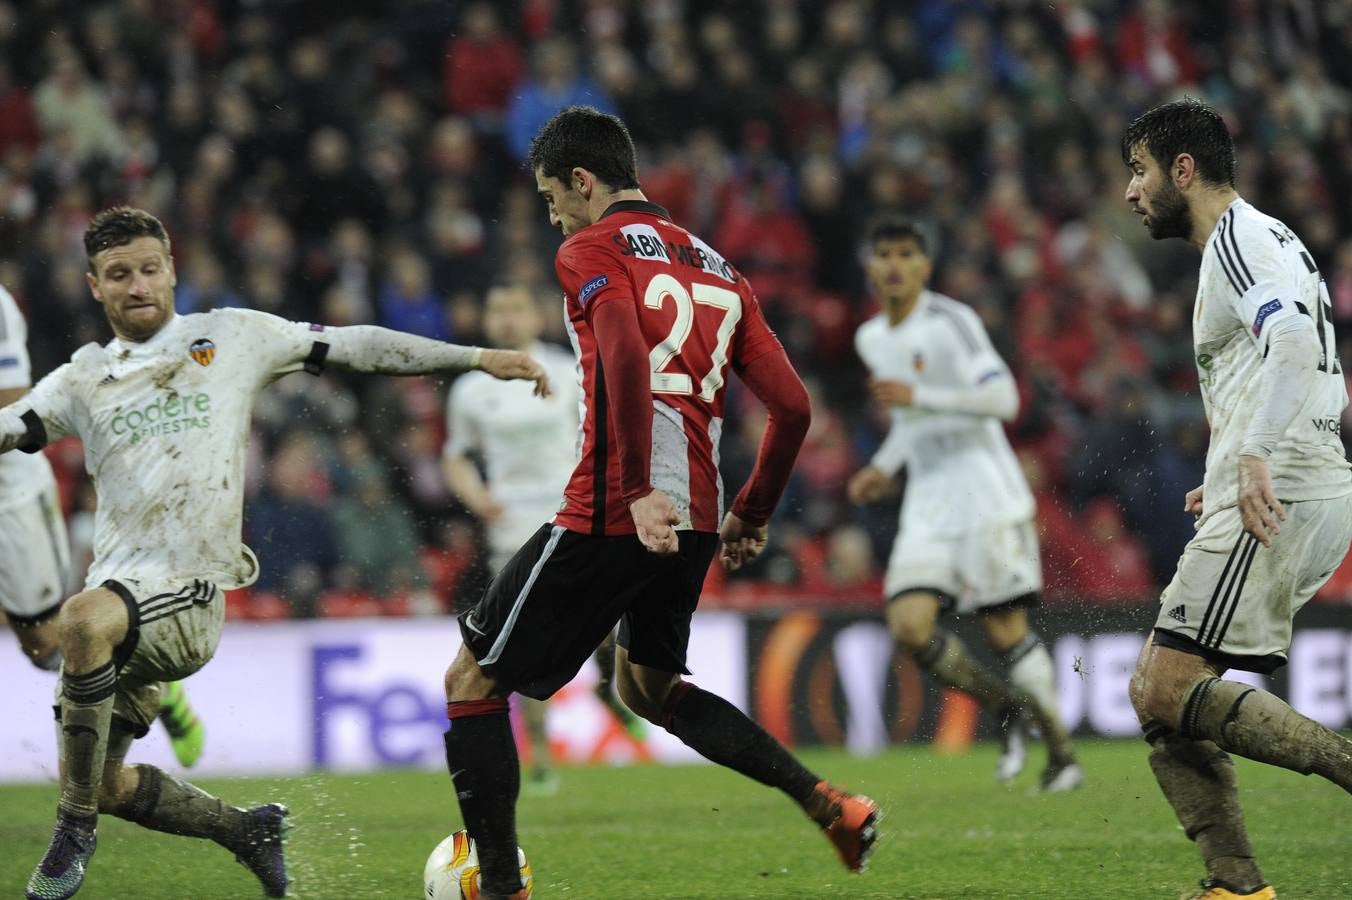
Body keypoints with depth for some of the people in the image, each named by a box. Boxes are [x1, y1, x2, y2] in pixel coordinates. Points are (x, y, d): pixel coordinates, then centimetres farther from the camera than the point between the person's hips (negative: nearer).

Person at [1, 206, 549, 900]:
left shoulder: (231, 338, 8)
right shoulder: (84, 379, 15)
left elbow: (354, 346, 10)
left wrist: (477, 358, 8)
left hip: (190, 589, -6)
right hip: (113, 587, 6)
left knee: (83, 621, -36)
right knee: (105, 783, 6)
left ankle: (75, 829, -26)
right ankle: (251, 831, 31)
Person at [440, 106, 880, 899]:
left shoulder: (591, 251, -2)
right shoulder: (717, 269, 18)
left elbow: (626, 354, -21)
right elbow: (793, 405, 13)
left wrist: (637, 492, -27)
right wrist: (751, 516, 23)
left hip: (610, 517, -7)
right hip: (695, 523, 7)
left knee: (472, 681, 5)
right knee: (649, 687, 28)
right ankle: (828, 804, 14)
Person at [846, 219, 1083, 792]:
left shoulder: (951, 321, -9)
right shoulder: (872, 340, 15)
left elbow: (1003, 399, -19)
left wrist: (919, 396, -25)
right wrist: (884, 467, 17)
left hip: (985, 494, -6)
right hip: (927, 505, 6)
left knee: (1004, 627, -7)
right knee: (909, 626, -11)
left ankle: (1061, 755, 6)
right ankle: (1007, 710, 10)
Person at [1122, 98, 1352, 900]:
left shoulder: (1240, 238, -7)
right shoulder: (1266, 240, 25)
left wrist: (1256, 457, -36)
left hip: (1274, 503, -10)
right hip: (1284, 496, 10)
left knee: (1173, 690, -16)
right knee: (1157, 691, 8)